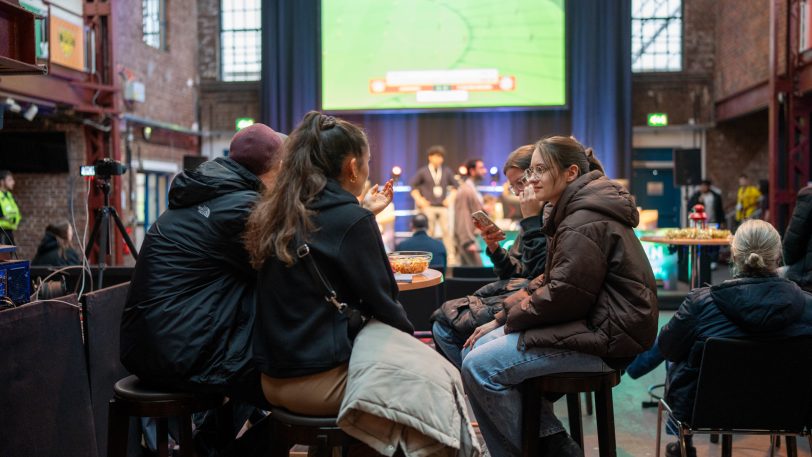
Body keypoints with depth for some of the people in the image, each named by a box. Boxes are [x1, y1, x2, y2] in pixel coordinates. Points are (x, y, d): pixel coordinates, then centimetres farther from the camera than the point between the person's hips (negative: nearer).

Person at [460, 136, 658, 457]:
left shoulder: (585, 224, -17)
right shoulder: (575, 213, 18)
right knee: (477, 349, 6)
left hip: (604, 337, -11)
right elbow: (550, 281, 17)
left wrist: (510, 318, -6)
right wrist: (501, 318, 7)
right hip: (588, 323, 11)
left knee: (479, 368, -17)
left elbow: (563, 295, -21)